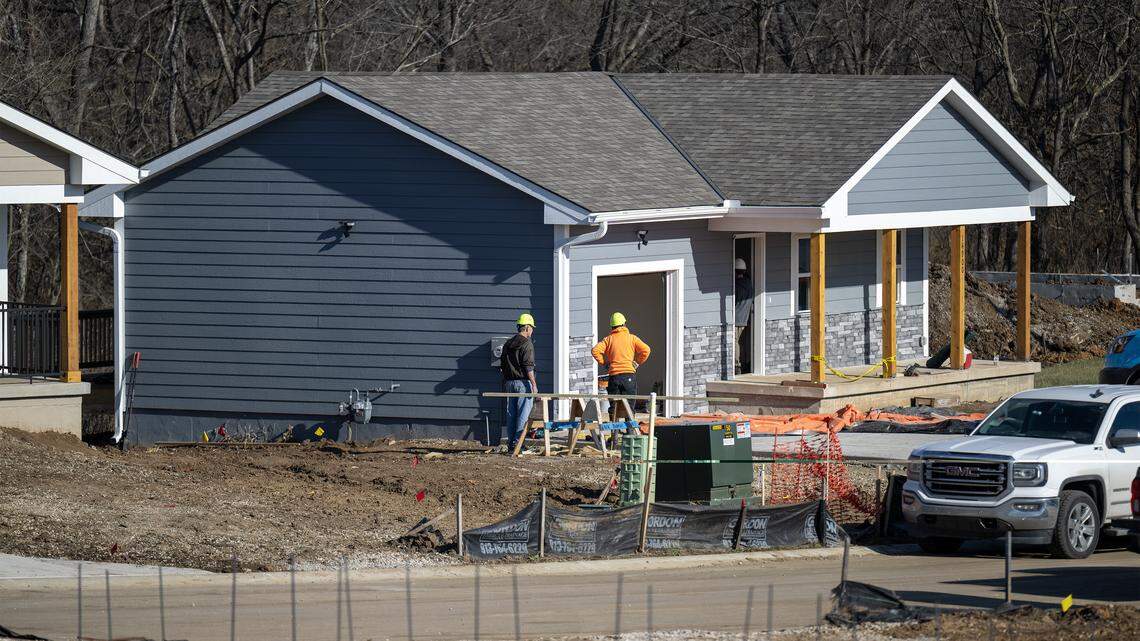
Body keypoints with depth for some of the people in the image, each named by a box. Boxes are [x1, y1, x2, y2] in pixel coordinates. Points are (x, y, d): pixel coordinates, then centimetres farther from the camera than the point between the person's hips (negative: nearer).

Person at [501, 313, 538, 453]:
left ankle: (510, 445, 10)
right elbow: (528, 366, -16)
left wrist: (505, 383, 24)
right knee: (523, 414, -5)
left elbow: (503, 365, 17)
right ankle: (517, 444, -9)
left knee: (511, 414, 9)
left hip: (509, 383, 7)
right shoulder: (526, 344, -10)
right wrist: (534, 384, -15)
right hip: (523, 383, -7)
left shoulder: (507, 344, 13)